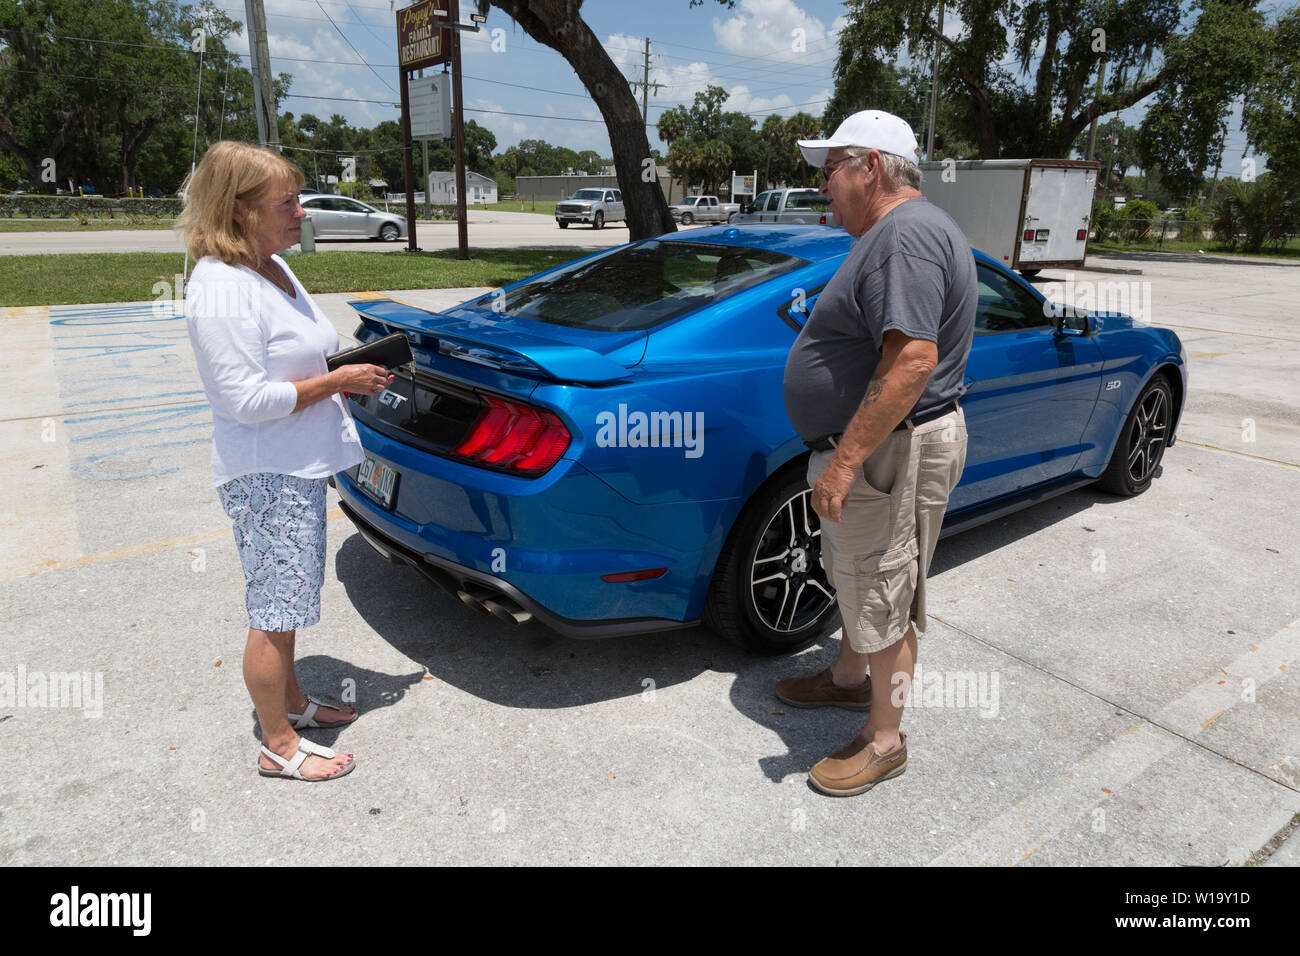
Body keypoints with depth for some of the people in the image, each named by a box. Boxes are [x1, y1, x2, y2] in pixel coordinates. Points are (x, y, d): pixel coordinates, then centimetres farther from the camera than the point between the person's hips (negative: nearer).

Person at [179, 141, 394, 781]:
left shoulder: (273, 268, 11)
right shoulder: (220, 287, -20)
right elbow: (247, 400, -23)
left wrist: (355, 370, 6)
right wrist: (338, 381, -18)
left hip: (298, 468, 10)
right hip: (264, 476, -10)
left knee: (284, 601, 21)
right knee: (275, 608, 2)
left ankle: (290, 701, 38)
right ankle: (279, 745, 17)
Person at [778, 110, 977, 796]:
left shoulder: (907, 236, -20)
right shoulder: (892, 232, 15)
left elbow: (913, 361, -31)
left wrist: (844, 460, -29)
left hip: (890, 454, -11)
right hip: (870, 447, 11)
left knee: (883, 596, 2)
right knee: (854, 577, 24)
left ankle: (885, 740, 18)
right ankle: (849, 679, 44)